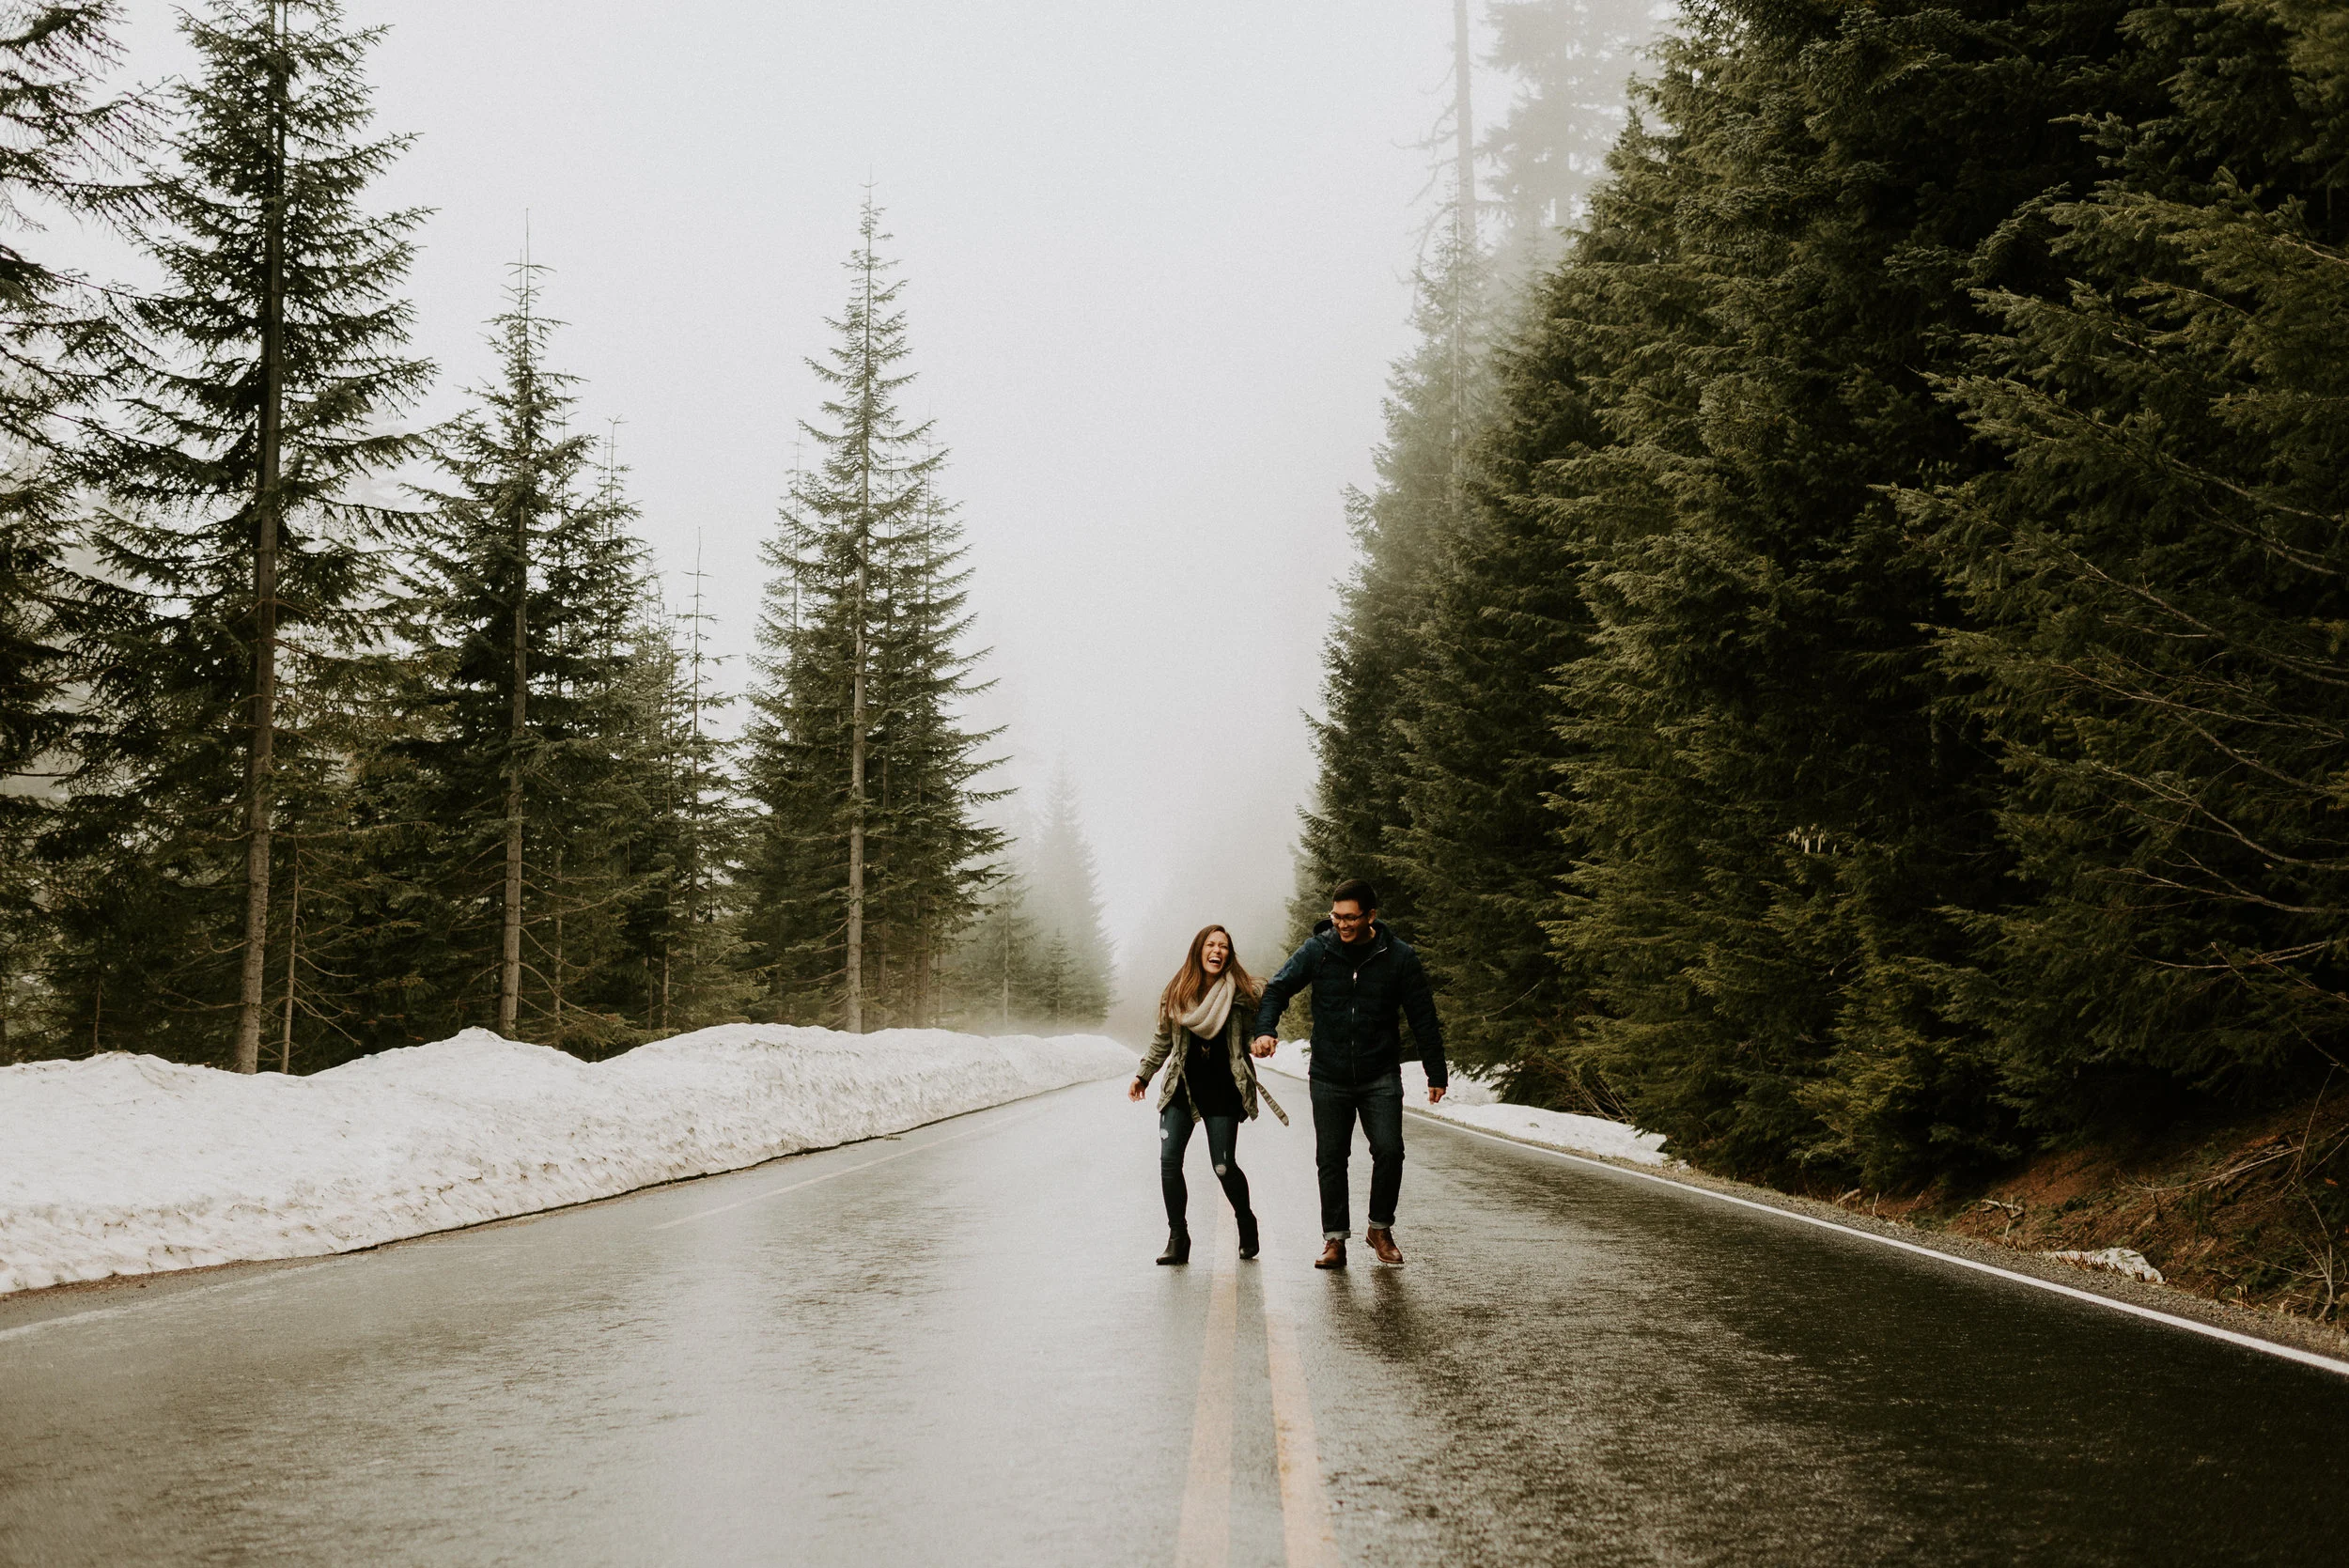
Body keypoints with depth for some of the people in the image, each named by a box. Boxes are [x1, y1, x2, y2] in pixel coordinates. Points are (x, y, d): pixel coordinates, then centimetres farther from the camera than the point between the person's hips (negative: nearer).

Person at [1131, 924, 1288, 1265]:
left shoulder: (1242, 991, -5)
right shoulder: (1176, 993, 5)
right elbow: (1163, 1038, 16)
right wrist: (1144, 1075, 18)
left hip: (1222, 1091, -3)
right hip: (1182, 1088, 3)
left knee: (1223, 1167, -3)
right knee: (1169, 1161, -7)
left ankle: (1246, 1221, 26)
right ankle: (1178, 1238, 4)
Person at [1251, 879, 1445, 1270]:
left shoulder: (1399, 956, -4)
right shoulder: (1317, 950, -3)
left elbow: (1423, 1017, 2)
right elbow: (1278, 988, -1)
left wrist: (1436, 1074, 3)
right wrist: (1265, 1029, -22)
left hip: (1380, 1078, -1)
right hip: (1329, 1078, 1)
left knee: (1389, 1150, -11)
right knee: (1331, 1159, 4)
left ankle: (1380, 1229, 11)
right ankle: (1334, 1240, 15)